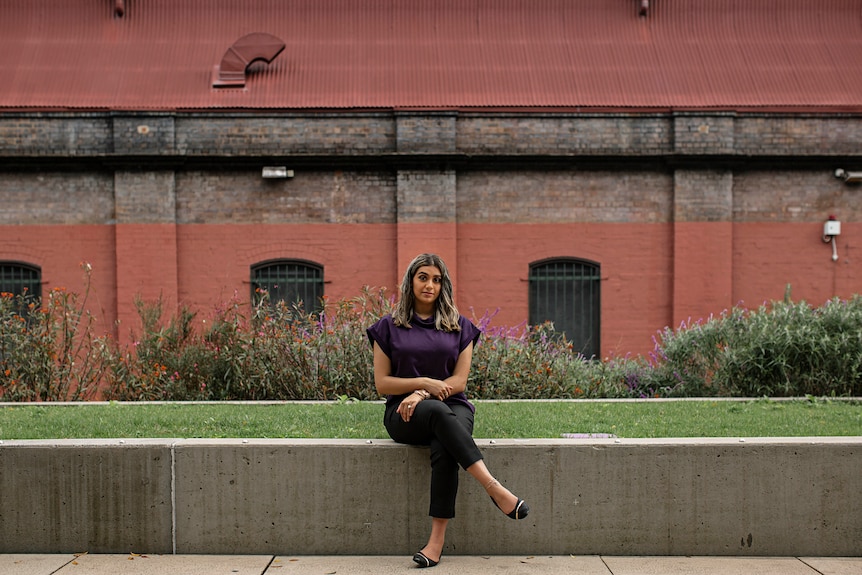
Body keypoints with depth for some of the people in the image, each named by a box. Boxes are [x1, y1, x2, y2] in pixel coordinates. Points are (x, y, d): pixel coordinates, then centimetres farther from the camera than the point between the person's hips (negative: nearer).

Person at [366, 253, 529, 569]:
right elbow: (382, 383, 5)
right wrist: (424, 382, -10)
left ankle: (437, 540, -39)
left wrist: (421, 395, -13)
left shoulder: (460, 327, 12)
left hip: (452, 407, 1)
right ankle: (495, 489, -47)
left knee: (443, 448, -36)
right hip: (405, 414, -1)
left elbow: (458, 381, 4)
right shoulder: (389, 327, 10)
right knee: (438, 412, -38)